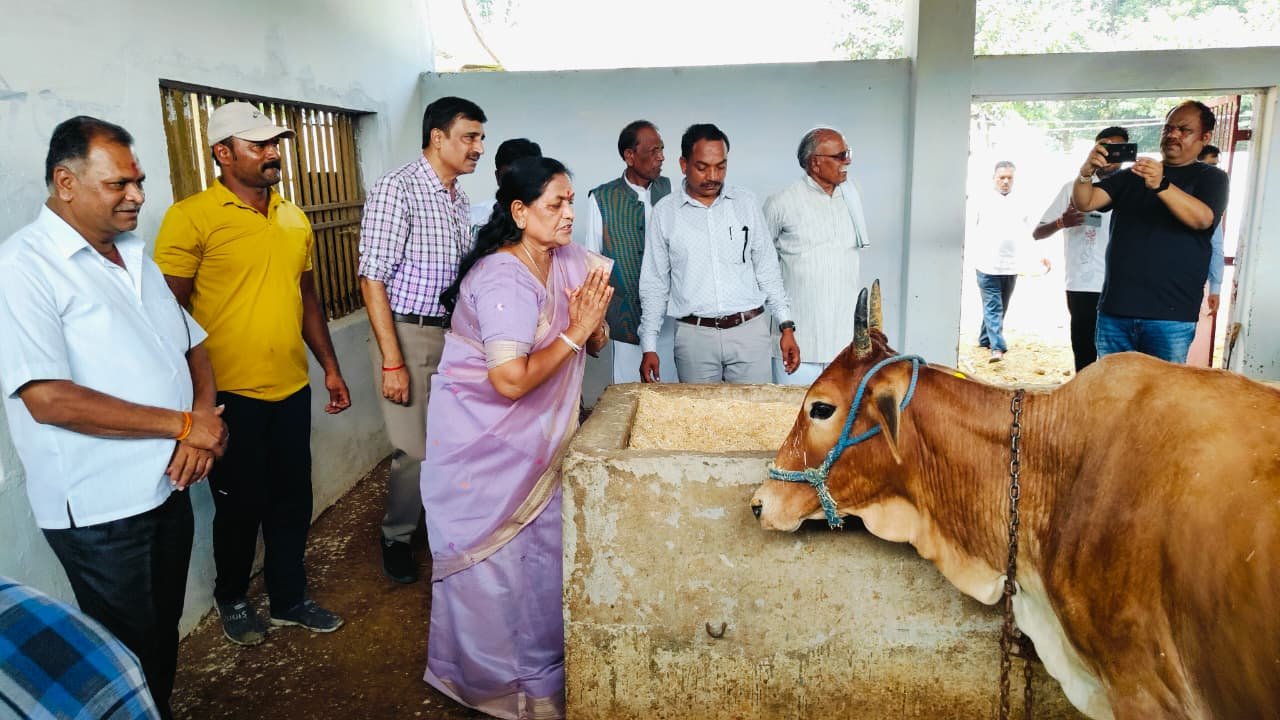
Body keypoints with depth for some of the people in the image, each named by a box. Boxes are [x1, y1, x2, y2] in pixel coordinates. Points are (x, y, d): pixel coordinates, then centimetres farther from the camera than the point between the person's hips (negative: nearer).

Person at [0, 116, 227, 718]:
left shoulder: (135, 258, 10)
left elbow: (192, 345, 12)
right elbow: (48, 399, -24)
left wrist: (201, 423, -8)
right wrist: (182, 424, -19)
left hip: (168, 487, 7)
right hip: (100, 508, -7)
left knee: (165, 633, 22)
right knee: (130, 655, 9)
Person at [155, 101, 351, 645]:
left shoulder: (293, 218, 10)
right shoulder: (191, 217, -10)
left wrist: (330, 367, 15)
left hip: (292, 388, 6)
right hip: (231, 395, -5)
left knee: (292, 499, 14)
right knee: (240, 505, 10)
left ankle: (290, 598, 33)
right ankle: (232, 600, 34)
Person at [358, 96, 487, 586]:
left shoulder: (459, 197, 11)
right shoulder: (397, 189, -13)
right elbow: (373, 278, -16)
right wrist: (392, 362, -20)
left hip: (454, 332, 7)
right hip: (409, 334, -7)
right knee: (416, 451, -1)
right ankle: (396, 537, 23)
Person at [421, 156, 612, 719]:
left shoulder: (571, 263, -2)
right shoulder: (503, 279, -25)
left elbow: (594, 345, 7)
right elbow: (511, 380, -31)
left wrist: (594, 321, -15)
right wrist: (574, 331, -23)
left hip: (534, 438, 7)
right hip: (481, 439, -7)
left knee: (546, 550, 12)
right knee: (490, 561, 6)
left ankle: (542, 667, 33)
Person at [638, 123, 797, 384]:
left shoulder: (746, 203, 4)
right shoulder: (664, 211, 1)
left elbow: (767, 269, 9)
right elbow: (655, 284, 5)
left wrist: (787, 326, 4)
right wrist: (649, 347, 1)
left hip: (749, 331, 1)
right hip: (694, 335, -1)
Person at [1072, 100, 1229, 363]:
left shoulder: (1211, 178, 6)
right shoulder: (1130, 175, 16)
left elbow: (1202, 218, -15)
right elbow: (1084, 203, 4)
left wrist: (1160, 184, -32)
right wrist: (1085, 173, -18)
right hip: (1114, 309, 3)